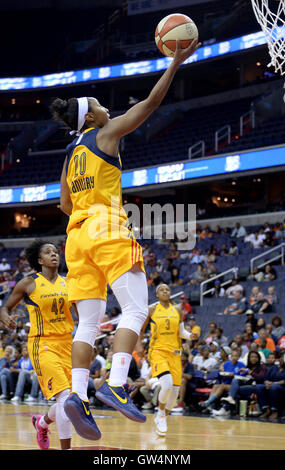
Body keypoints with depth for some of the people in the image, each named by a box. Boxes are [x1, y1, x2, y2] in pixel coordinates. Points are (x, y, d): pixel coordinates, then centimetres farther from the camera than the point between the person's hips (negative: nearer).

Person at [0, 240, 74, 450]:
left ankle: (42, 422, 39)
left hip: (66, 343, 5)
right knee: (65, 396, -20)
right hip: (42, 344, -5)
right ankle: (66, 448, -12)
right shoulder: (28, 283, -2)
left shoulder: (68, 283, 9)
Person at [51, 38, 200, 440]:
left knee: (89, 321, 3)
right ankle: (116, 385, -26)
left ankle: (78, 394, -11)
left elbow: (65, 204, 23)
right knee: (136, 310, -9)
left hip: (78, 235, 7)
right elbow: (150, 103, -1)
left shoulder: (71, 154, 21)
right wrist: (175, 63, 2)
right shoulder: (106, 134, 3)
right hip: (108, 229, -7)